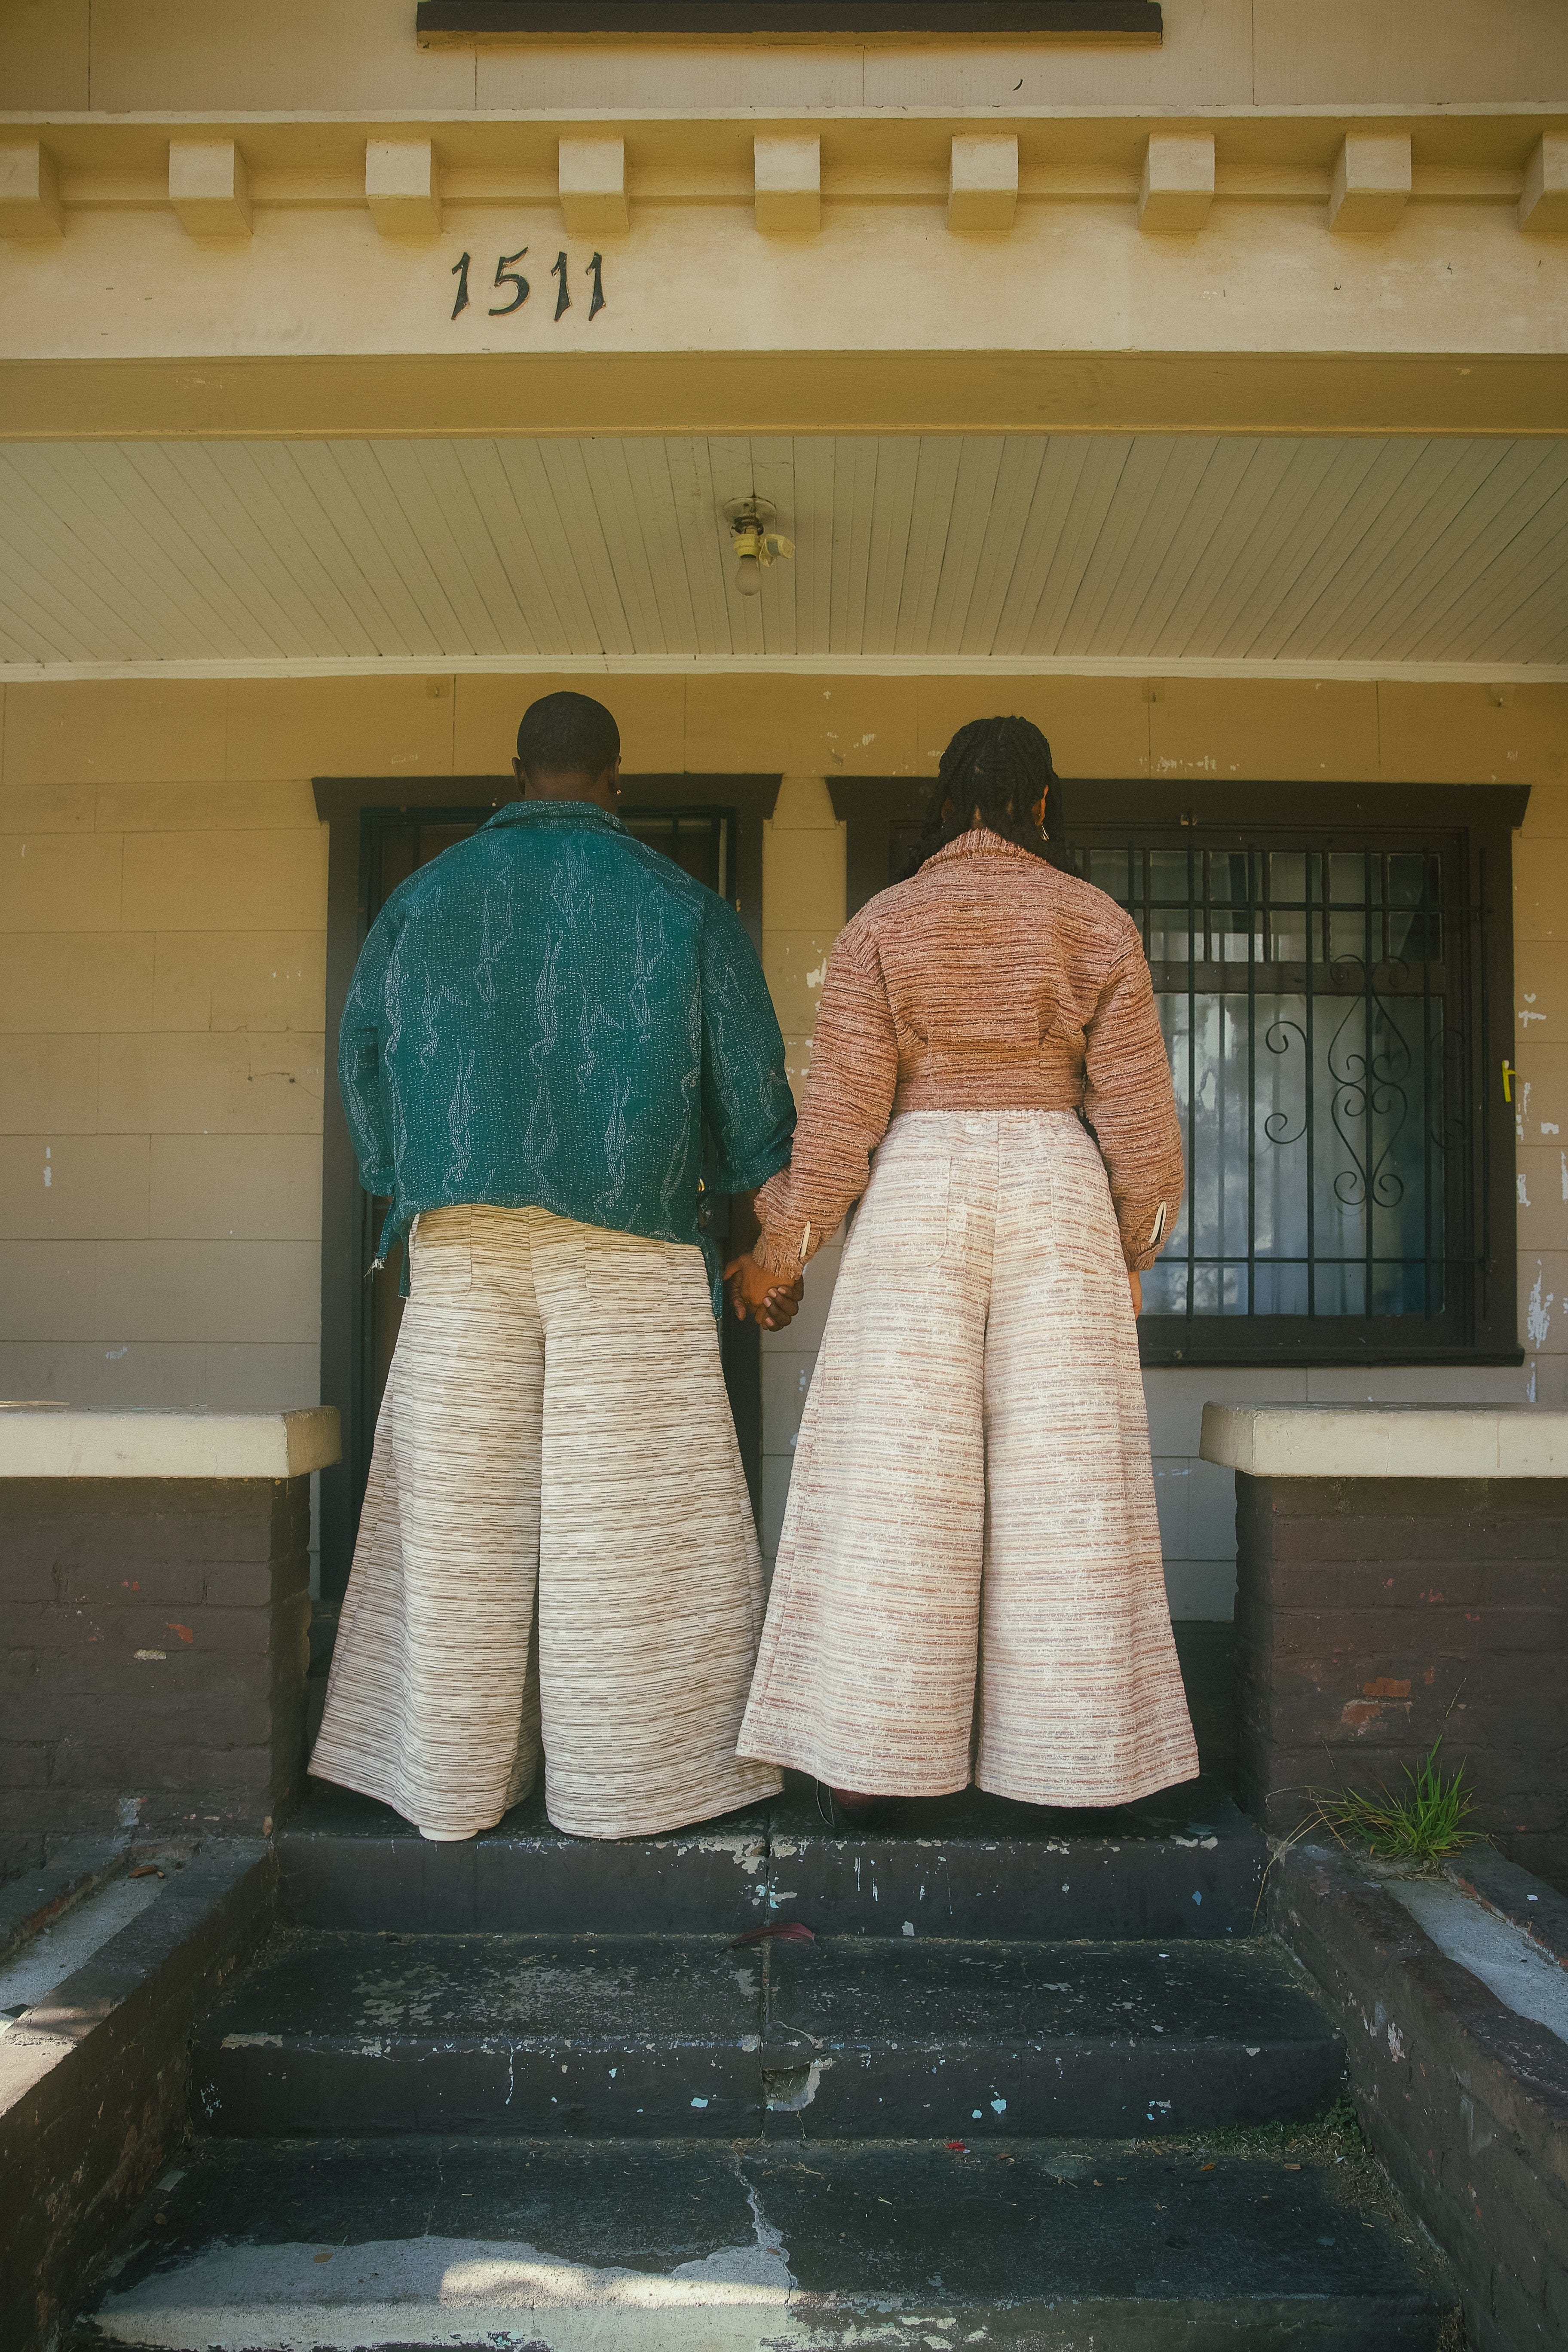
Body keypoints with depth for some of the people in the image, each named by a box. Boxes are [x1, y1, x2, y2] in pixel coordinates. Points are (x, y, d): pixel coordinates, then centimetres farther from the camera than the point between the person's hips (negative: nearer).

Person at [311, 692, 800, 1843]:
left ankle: (453, 1780, 16)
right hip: (626, 1244, -2)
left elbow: (363, 1055, 14)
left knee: (461, 1507, 7)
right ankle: (626, 1776, 11)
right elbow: (750, 1089, 2)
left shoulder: (427, 896, 8)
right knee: (623, 1509, 3)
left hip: (462, 1244, 2)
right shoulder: (680, 905, 2)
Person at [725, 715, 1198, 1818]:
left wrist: (773, 1257, 7)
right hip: (1056, 1198, 1)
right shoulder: (1096, 922, 3)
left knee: (894, 1481, 2)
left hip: (920, 1198, -1)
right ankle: (1068, 1753, 11)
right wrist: (1132, 1253, 13)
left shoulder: (882, 927, 1)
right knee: (1059, 1479, 5)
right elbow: (1139, 1113, 1)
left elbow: (841, 1119, -3)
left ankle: (872, 1755, 5)